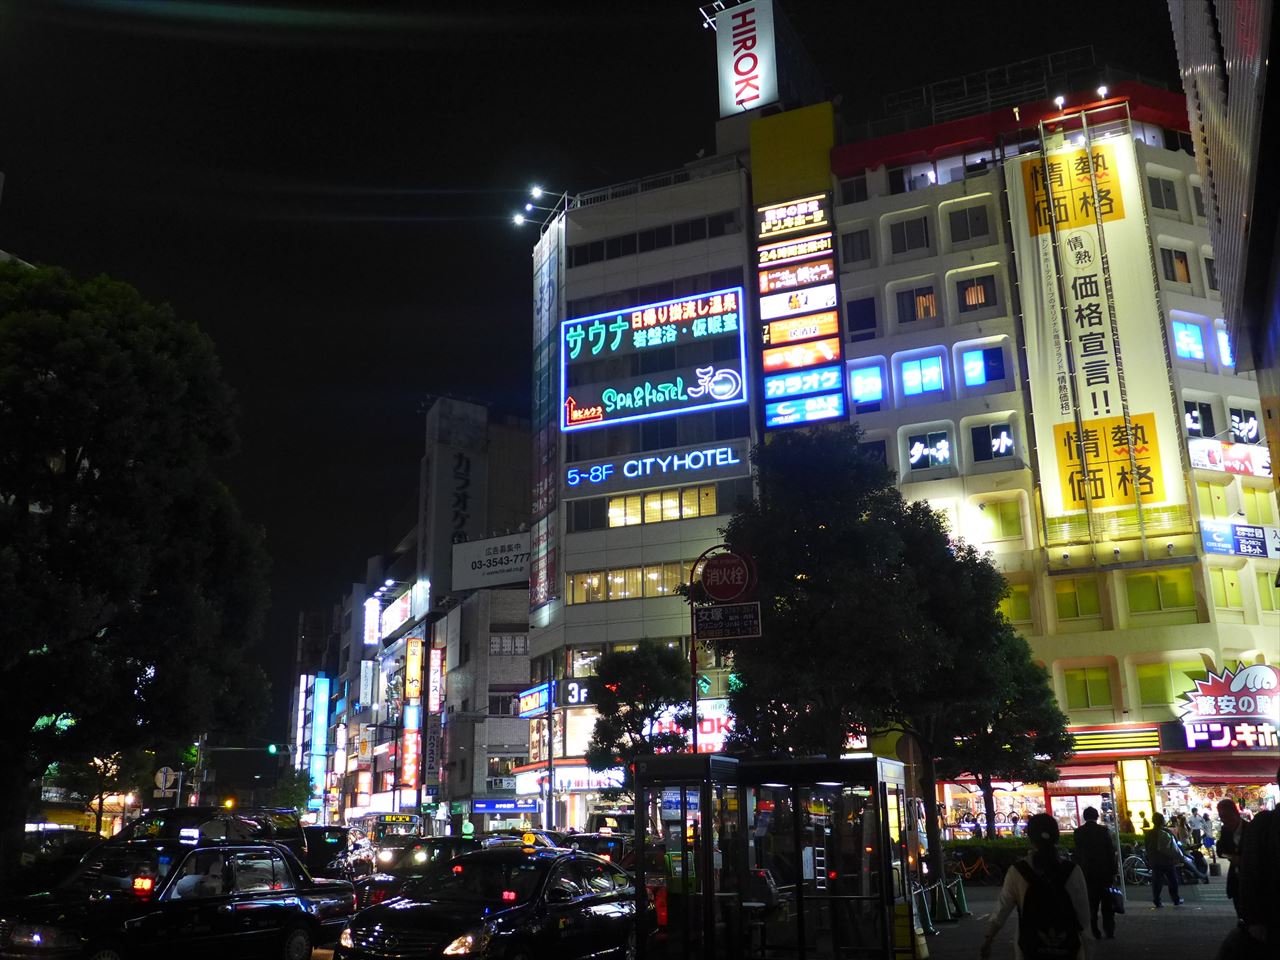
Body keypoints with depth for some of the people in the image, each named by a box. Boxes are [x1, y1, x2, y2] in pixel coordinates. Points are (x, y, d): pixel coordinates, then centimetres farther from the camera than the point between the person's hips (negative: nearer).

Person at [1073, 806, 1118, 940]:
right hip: (1104, 872, 0)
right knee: (1107, 904, 10)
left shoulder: (1079, 832, -3)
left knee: (1091, 904, 6)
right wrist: (1113, 871, 3)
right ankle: (1109, 932, 8)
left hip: (1087, 873, 1)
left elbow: (1077, 854, -1)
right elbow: (1111, 852, -5)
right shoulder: (1104, 830, -6)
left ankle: (1095, 933, 4)